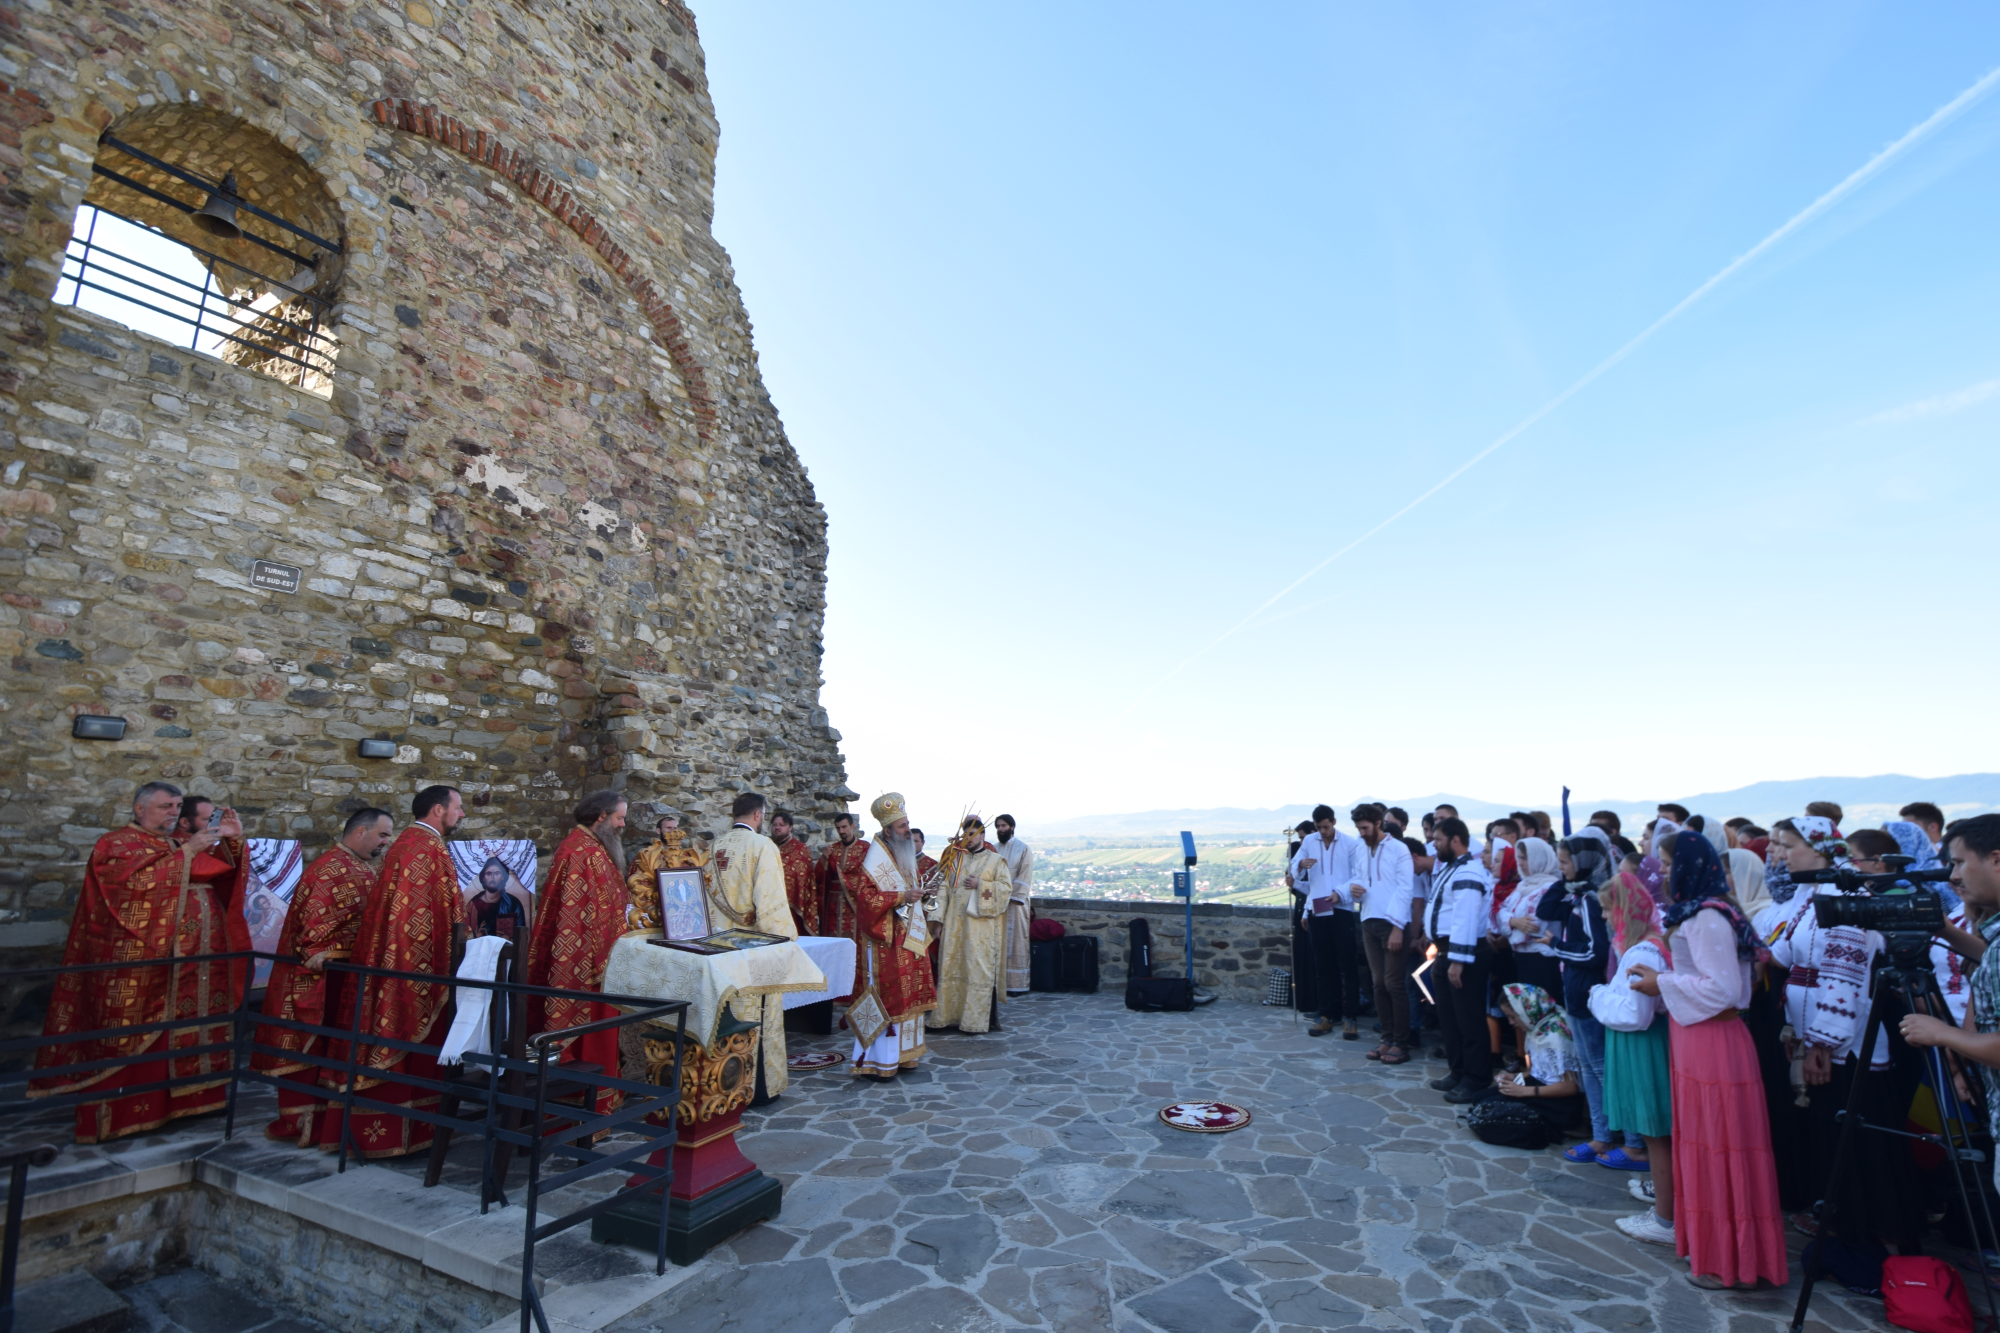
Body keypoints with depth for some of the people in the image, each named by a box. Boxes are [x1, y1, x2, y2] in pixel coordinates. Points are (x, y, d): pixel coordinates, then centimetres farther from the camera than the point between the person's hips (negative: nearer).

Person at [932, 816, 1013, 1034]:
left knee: (978, 971, -2)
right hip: (955, 924, 4)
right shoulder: (956, 859, 14)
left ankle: (976, 1020, 5)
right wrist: (940, 918, 4)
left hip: (981, 925, -4)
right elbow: (945, 889, 11)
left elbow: (1007, 887, -6)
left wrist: (980, 884, -14)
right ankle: (950, 1015, 14)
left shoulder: (996, 860, 2)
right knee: (952, 969, 6)